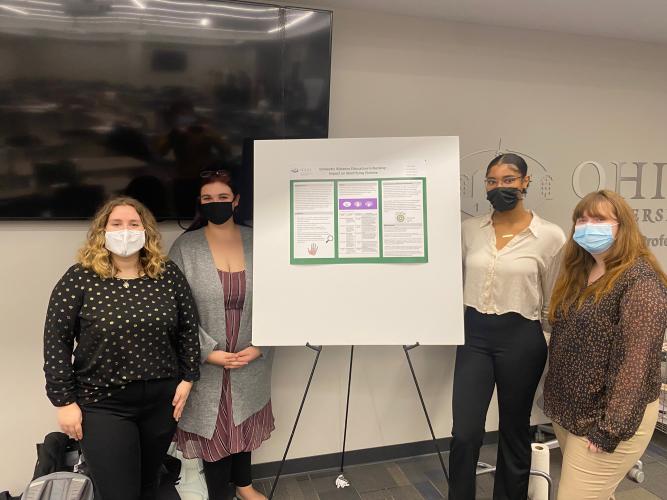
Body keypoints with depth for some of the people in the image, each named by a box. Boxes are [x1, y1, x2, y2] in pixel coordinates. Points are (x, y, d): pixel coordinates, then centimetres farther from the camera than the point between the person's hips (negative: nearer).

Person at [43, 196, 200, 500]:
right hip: (102, 404, -2)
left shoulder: (169, 275, -2)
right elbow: (56, 341, -7)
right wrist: (65, 401, -7)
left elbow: (188, 328, 4)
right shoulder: (79, 279, -9)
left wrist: (187, 378, 2)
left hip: (162, 399, 3)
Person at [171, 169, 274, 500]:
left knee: (244, 424, 18)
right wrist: (208, 351, -15)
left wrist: (260, 346, -10)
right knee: (213, 428, 9)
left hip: (250, 362, 2)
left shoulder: (258, 243, -1)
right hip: (206, 363, -2)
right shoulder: (185, 247, -6)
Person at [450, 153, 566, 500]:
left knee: (514, 433, 16)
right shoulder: (469, 230, 2)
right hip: (474, 336, 2)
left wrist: (558, 355, 4)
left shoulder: (550, 236, -6)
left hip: (520, 339, -1)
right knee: (465, 434, 0)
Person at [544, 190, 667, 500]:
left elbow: (636, 363, -21)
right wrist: (555, 401, 13)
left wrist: (612, 430, -20)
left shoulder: (641, 281, -17)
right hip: (567, 412, 8)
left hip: (605, 419, -8)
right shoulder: (577, 273, 9)